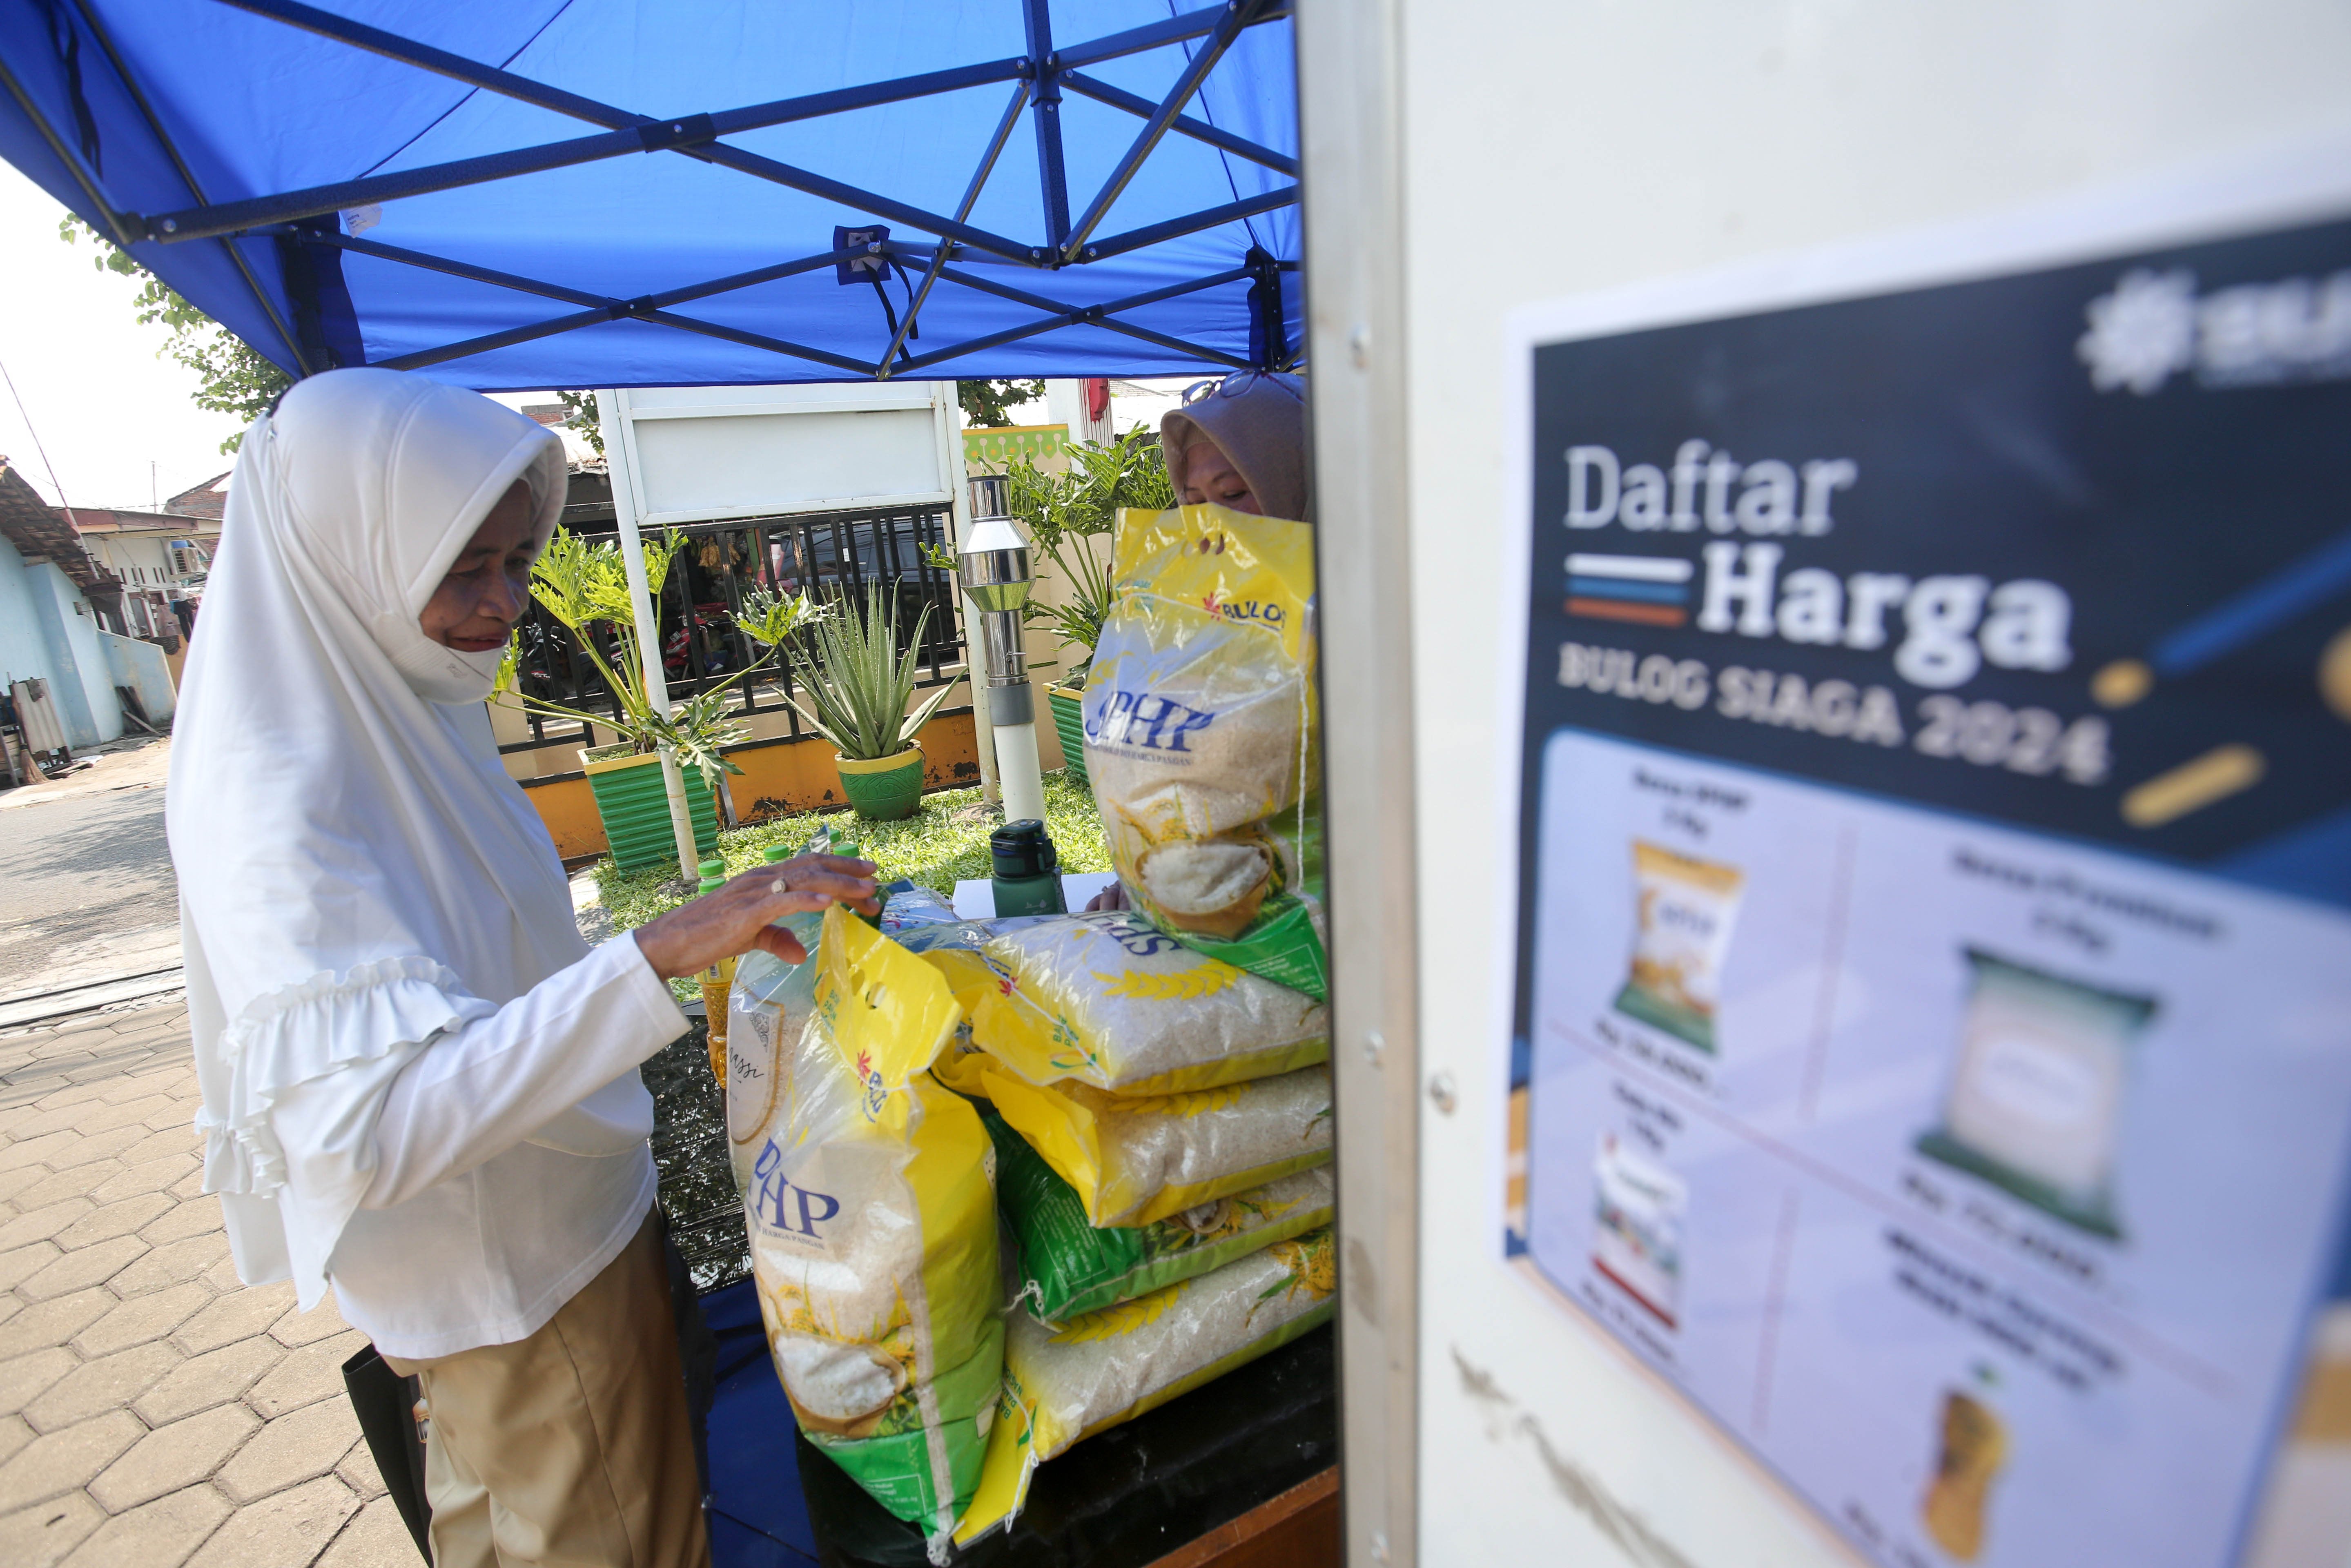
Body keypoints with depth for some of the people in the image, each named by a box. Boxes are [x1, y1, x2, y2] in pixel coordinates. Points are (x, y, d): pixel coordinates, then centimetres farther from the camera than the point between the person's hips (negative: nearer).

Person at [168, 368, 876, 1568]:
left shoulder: (409, 715, -1)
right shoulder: (281, 801, -28)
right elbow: (368, 1127, -37)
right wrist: (659, 953, -45)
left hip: (575, 1212, 8)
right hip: (503, 1275, -8)